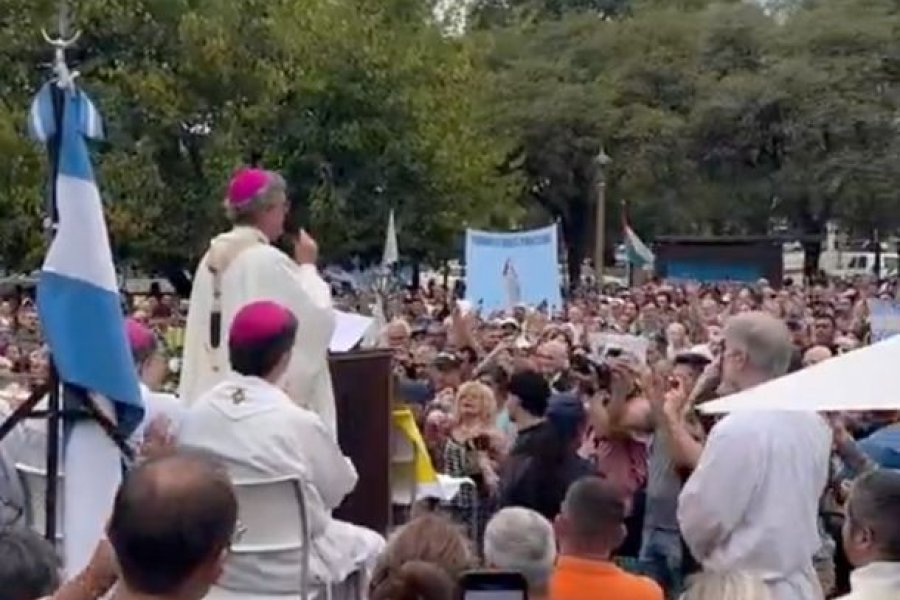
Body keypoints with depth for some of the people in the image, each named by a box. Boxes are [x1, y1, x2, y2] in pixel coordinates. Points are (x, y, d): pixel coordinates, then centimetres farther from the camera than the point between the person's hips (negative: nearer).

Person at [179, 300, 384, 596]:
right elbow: (339, 487, -8)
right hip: (287, 567, -5)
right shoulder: (299, 422, -23)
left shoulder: (196, 413, -9)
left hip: (216, 562, 5)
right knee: (370, 545, 22)